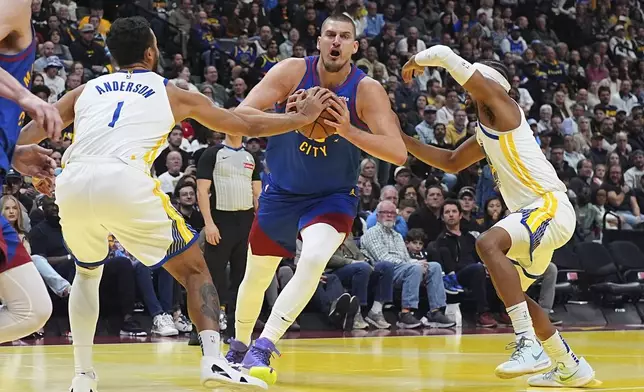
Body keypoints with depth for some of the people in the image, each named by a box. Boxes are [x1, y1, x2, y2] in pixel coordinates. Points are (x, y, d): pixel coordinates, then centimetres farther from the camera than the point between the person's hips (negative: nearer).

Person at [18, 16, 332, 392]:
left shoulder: (86, 90, 28)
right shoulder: (173, 94, 23)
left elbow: (27, 135, 23)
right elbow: (248, 125, 31)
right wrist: (301, 118, 43)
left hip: (72, 185, 3)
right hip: (126, 183, -3)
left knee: (88, 271, 31)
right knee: (194, 268, 14)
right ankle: (214, 361, -5)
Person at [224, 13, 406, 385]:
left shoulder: (367, 90, -18)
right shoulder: (293, 71, -15)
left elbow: (398, 153, -25)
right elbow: (241, 114, -23)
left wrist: (348, 130, -38)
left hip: (333, 195, -2)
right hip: (282, 191, 2)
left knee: (313, 259, -30)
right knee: (256, 277, 12)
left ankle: (263, 348, -24)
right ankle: (239, 347, 40)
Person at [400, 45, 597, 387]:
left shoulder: (500, 103, -4)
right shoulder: (485, 134, 22)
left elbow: (445, 54, -10)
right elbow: (451, 162, 35)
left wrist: (417, 61, 10)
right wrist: (403, 140, 27)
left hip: (551, 207, -11)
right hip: (535, 215, 11)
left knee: (488, 243, -32)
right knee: (511, 292, 19)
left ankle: (530, 346, -36)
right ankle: (572, 368, 31)